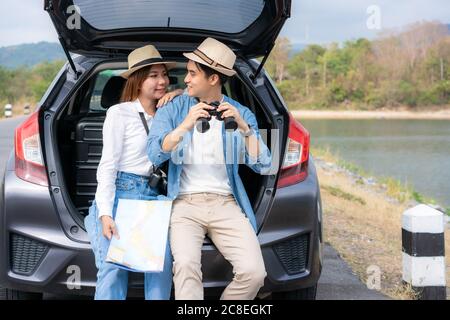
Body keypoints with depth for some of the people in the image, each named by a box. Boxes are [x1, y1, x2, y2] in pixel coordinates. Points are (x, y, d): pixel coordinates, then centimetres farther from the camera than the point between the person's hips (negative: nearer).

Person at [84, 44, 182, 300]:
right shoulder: (119, 113, -1)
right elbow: (107, 166, -5)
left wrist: (180, 95, 5)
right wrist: (105, 214, -15)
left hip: (154, 198, 5)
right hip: (122, 195, -5)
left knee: (162, 264, -17)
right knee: (113, 269, -15)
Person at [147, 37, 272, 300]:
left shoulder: (241, 114, 7)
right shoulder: (173, 110, 6)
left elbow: (262, 166, -1)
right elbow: (155, 155, -8)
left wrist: (244, 128, -14)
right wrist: (186, 125, -20)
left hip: (225, 204, 2)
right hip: (185, 204, -1)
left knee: (254, 273, -17)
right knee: (186, 265, -30)